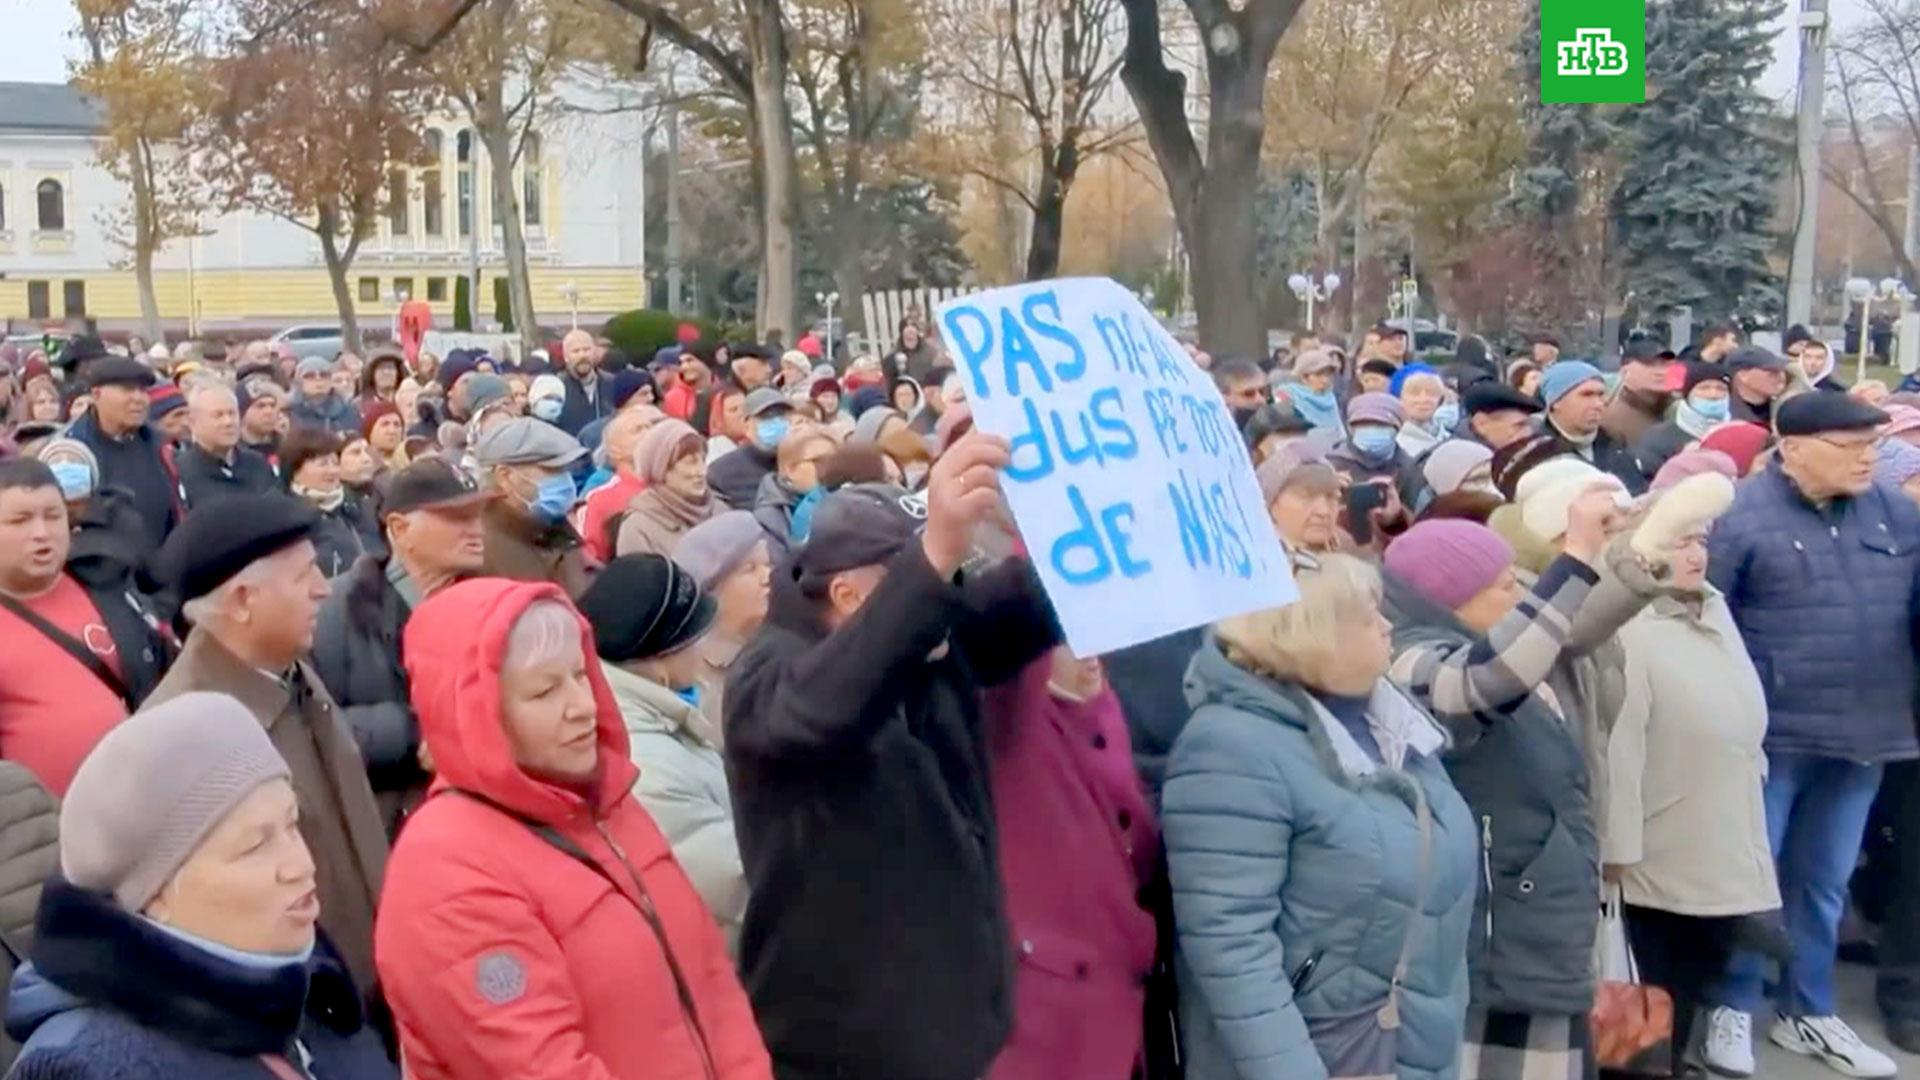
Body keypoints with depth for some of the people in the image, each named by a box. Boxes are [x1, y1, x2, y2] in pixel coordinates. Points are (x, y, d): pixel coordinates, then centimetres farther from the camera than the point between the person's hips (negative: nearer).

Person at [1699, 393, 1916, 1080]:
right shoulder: (1743, 515, -12)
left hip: (1864, 733, 5)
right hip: (1770, 732, -5)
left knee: (1824, 881, 17)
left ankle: (1807, 1012, 31)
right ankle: (1733, 1009, 21)